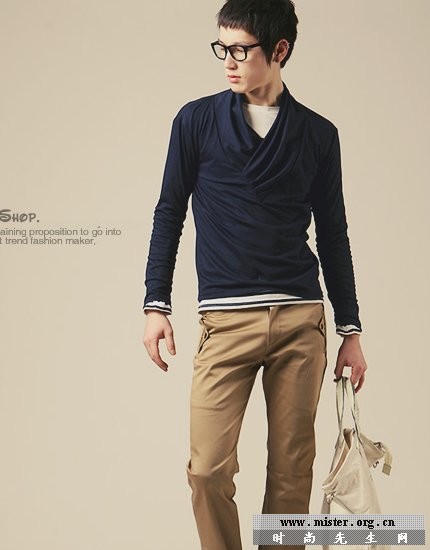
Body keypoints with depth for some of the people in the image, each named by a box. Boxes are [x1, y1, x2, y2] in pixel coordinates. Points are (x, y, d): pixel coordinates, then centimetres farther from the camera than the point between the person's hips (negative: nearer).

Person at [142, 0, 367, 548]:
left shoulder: (318, 134, 8)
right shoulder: (196, 121, 6)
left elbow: (333, 235, 12)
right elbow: (169, 213, 9)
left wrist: (351, 330, 11)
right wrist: (156, 303, 2)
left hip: (301, 319, 1)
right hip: (225, 318, -1)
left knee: (292, 469, 4)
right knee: (209, 468, -7)